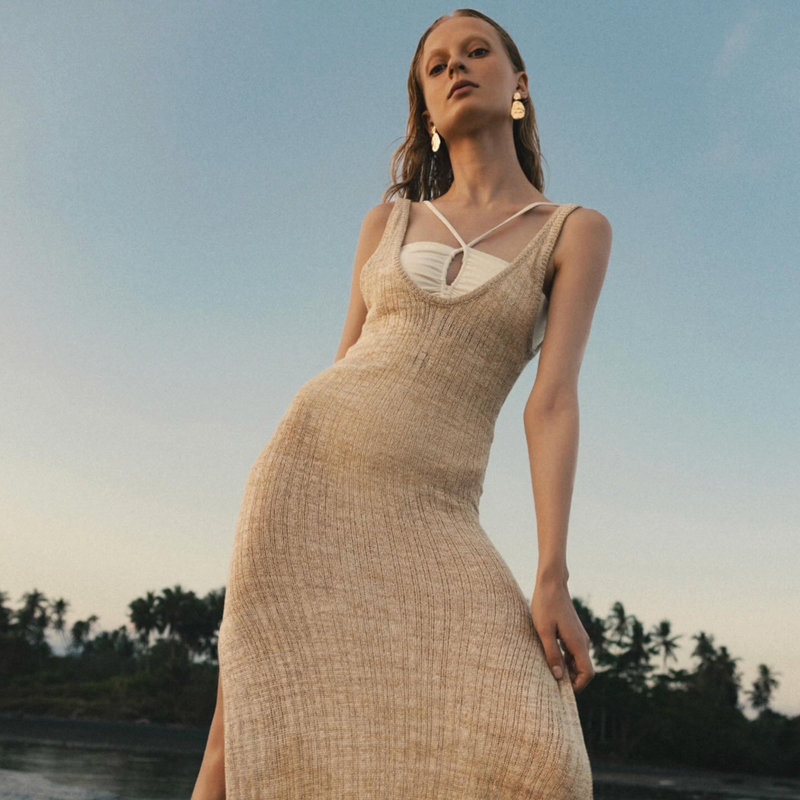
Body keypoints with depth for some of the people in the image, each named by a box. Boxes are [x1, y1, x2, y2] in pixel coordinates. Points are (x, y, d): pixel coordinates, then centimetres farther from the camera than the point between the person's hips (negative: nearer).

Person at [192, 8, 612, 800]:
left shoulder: (576, 230, 7)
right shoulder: (386, 220, 14)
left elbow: (553, 400, -5)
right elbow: (345, 365, 15)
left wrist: (552, 577, -15)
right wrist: (272, 514, 12)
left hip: (426, 510, -1)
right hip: (311, 467, 2)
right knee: (254, 715, -8)